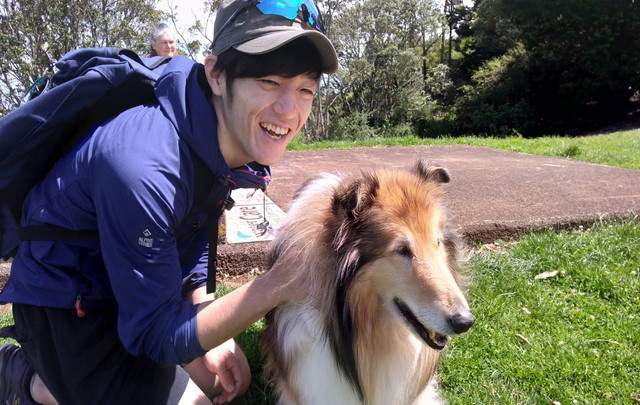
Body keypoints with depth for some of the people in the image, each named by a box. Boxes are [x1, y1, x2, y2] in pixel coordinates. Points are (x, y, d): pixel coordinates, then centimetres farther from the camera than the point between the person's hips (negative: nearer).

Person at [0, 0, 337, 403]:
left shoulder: (242, 137, -12)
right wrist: (277, 286, -35)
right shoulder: (141, 167, -37)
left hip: (137, 285, 8)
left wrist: (207, 335, -7)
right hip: (64, 304, -7)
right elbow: (155, 334, -27)